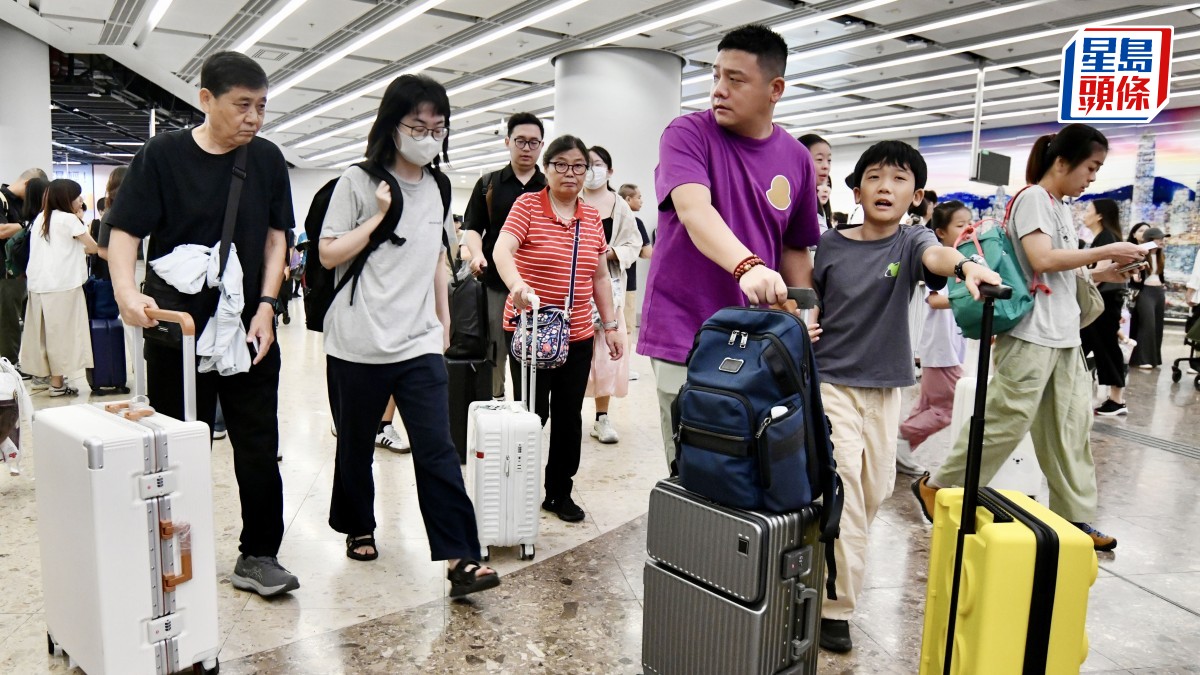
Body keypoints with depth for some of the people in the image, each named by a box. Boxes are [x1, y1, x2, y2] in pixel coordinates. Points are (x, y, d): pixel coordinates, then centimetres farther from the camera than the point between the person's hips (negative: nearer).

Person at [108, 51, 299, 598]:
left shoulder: (267, 159, 4)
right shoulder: (162, 155, -4)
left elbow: (276, 236, 7)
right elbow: (124, 232, -6)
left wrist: (265, 307, -4)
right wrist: (127, 291, -25)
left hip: (249, 330, 2)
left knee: (259, 449, 2)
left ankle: (258, 555, 13)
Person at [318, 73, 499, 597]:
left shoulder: (438, 187, 9)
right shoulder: (358, 182, -4)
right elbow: (329, 255, -5)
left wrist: (444, 321, 17)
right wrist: (379, 214, -12)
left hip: (419, 344, 2)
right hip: (357, 344, -2)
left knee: (438, 450, -6)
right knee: (356, 445, 15)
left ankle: (459, 558, -6)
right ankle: (359, 529, 37)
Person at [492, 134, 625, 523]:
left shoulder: (593, 218, 10)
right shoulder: (528, 205, -5)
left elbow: (600, 276, 15)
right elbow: (502, 249, -21)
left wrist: (611, 324, 11)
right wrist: (517, 284, -41)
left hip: (577, 335, 5)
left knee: (569, 416, 10)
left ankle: (560, 492, 26)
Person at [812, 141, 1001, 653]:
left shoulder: (910, 242, -3)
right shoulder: (830, 244, -3)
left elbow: (934, 255, -27)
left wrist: (965, 263, -49)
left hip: (884, 386, 3)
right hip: (830, 381, -2)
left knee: (876, 487, 13)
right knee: (841, 490, -8)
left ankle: (838, 558, 38)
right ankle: (836, 606, 3)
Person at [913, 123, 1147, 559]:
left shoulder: (1060, 207, 19)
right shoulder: (1033, 198, -7)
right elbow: (1042, 261, -20)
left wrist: (1102, 274, 6)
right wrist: (1105, 251, -14)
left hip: (1064, 334, 9)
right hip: (1032, 332, -9)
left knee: (1071, 427, 10)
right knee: (1006, 421, -6)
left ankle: (1076, 518, 18)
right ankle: (936, 486, 8)